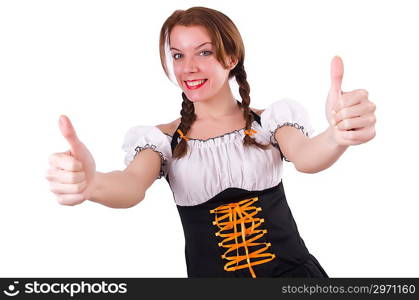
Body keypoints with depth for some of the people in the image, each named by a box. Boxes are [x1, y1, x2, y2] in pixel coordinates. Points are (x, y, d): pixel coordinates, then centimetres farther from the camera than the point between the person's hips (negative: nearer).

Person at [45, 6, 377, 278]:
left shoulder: (271, 120, 2)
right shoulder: (162, 139, 1)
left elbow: (305, 157, -16)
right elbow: (133, 186, -16)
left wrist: (337, 137, -39)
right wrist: (89, 183, -39)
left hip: (293, 270, -1)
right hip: (211, 274, 1)